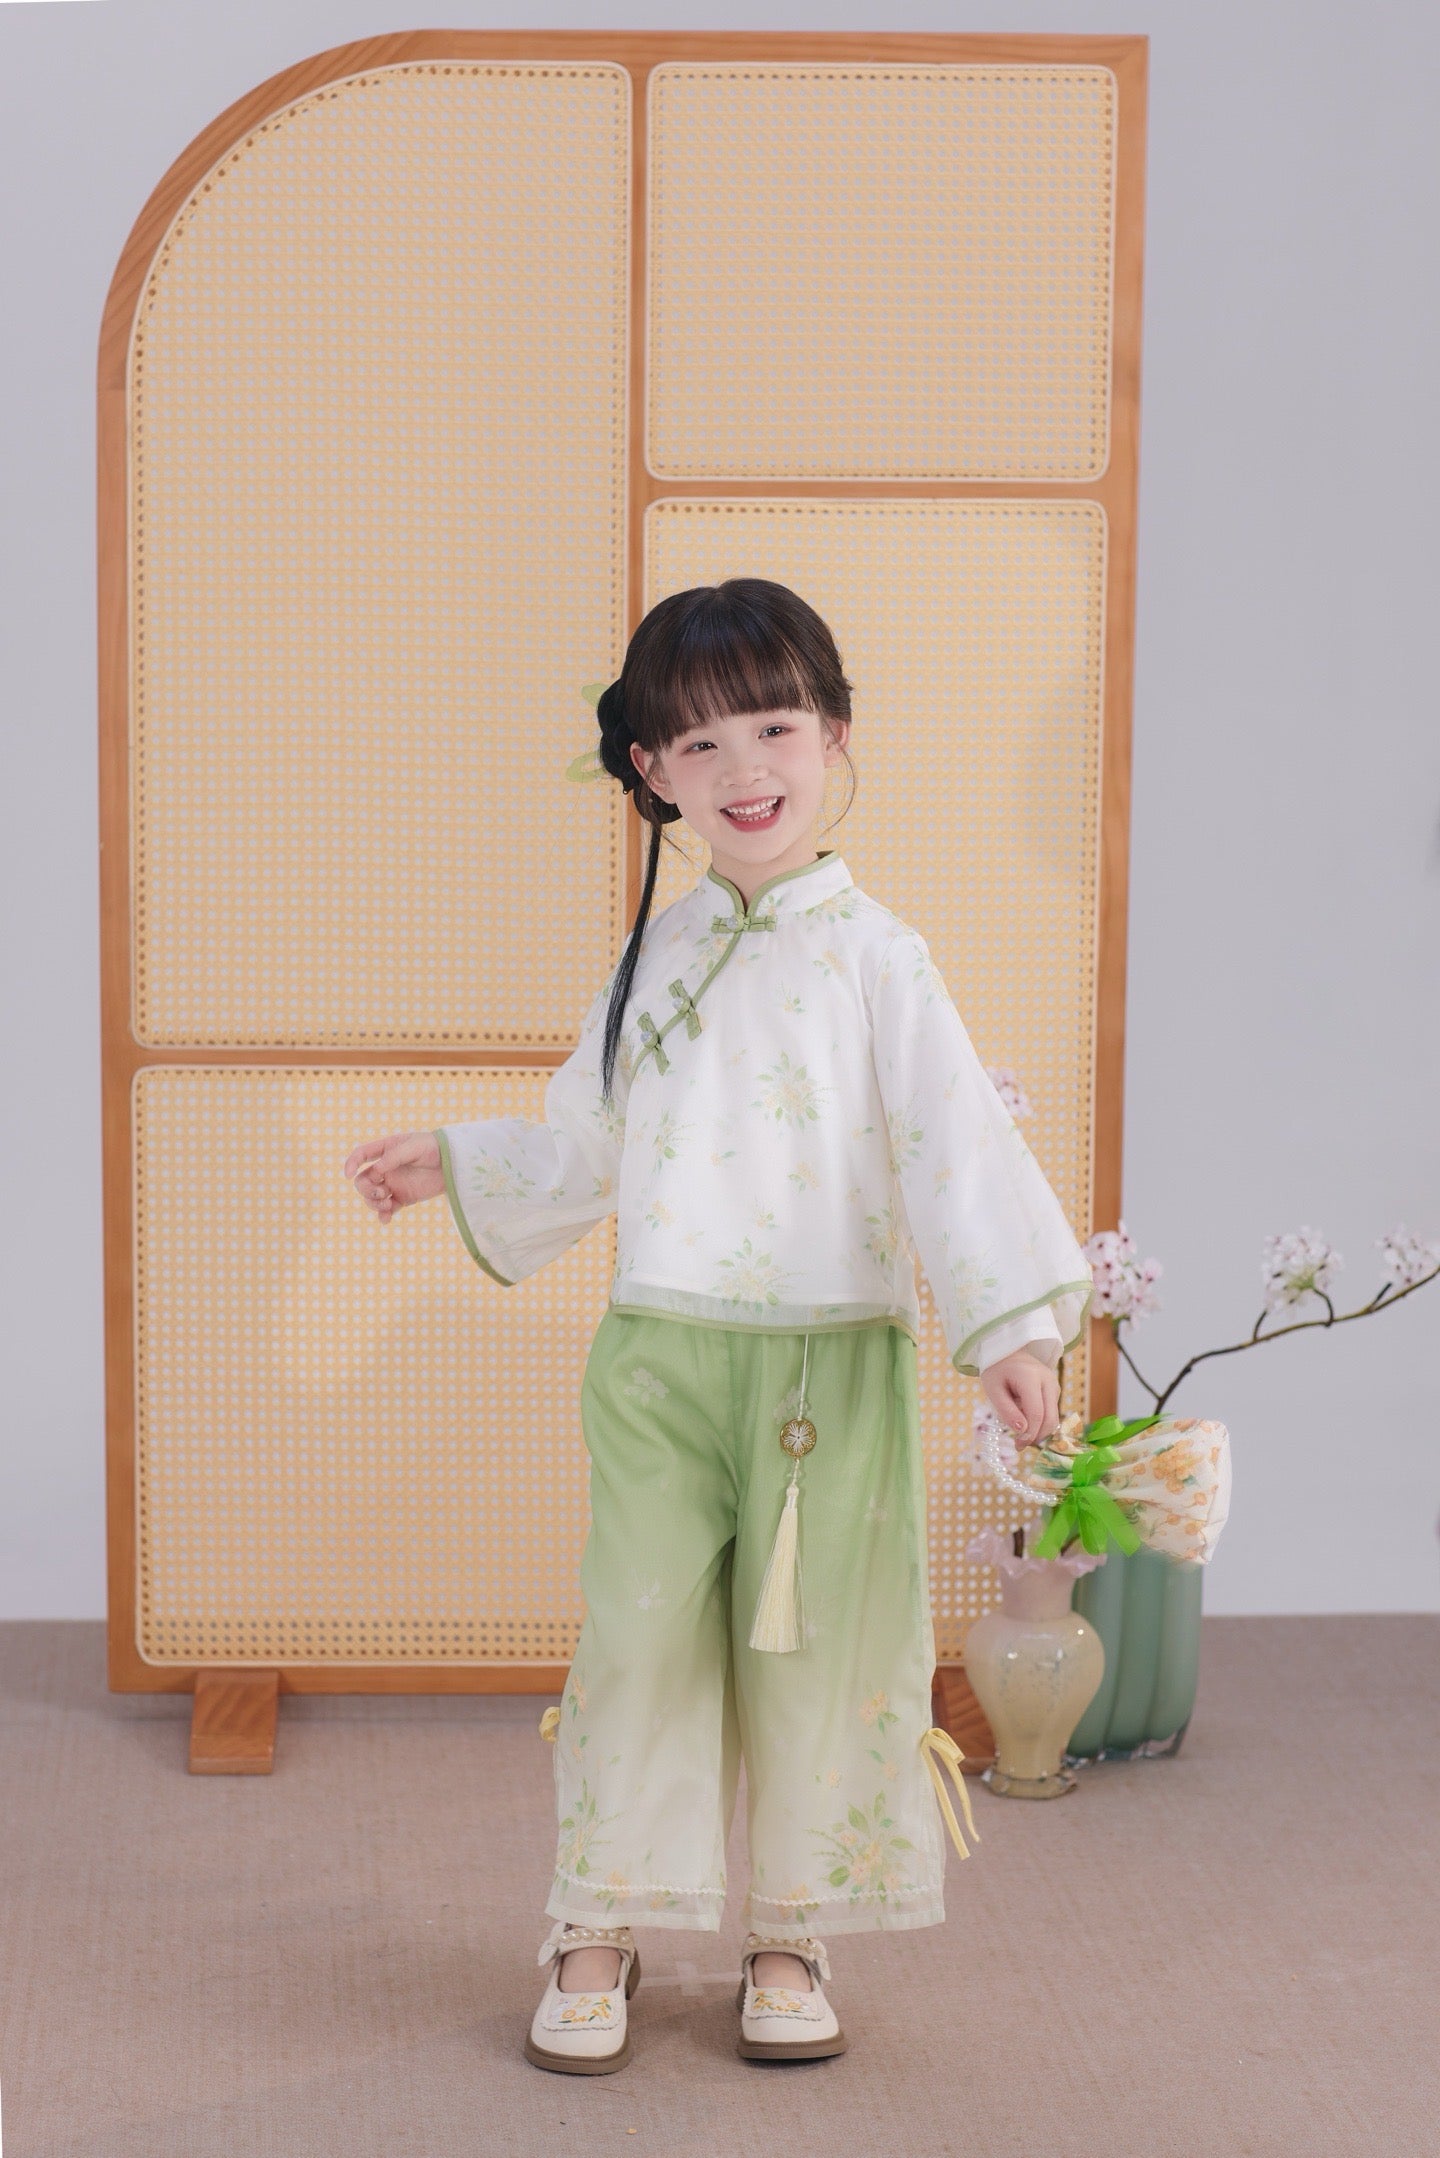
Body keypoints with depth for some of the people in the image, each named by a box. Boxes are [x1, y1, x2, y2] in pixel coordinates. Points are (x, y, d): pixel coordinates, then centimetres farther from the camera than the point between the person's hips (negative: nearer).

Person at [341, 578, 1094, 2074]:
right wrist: (454, 1166, 23)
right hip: (657, 1361, 3)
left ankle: (789, 1940, 21)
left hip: (834, 1370, -3)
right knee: (638, 1637, 1)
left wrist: (1008, 1326, -20)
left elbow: (954, 1143, -11)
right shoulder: (654, 959, 10)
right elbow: (586, 1143, 23)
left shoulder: (874, 958, -4)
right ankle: (596, 1935, 16)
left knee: (819, 1655, 5)